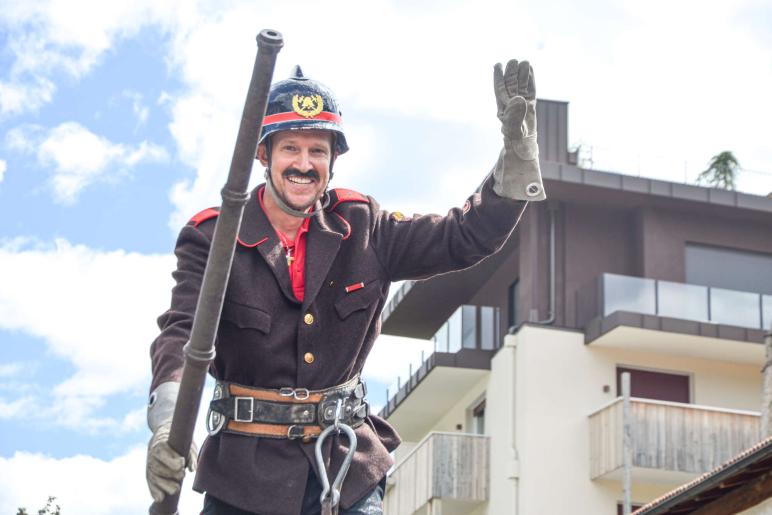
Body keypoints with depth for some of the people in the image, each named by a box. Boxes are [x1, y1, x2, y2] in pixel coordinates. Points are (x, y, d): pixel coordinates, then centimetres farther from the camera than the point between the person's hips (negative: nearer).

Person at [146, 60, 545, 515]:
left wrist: (518, 152, -10)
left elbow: (467, 238, 4)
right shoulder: (212, 237, -4)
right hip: (246, 472, -2)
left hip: (347, 465, 2)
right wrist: (169, 423, -37)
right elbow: (183, 332, -17)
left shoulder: (361, 227, 5)